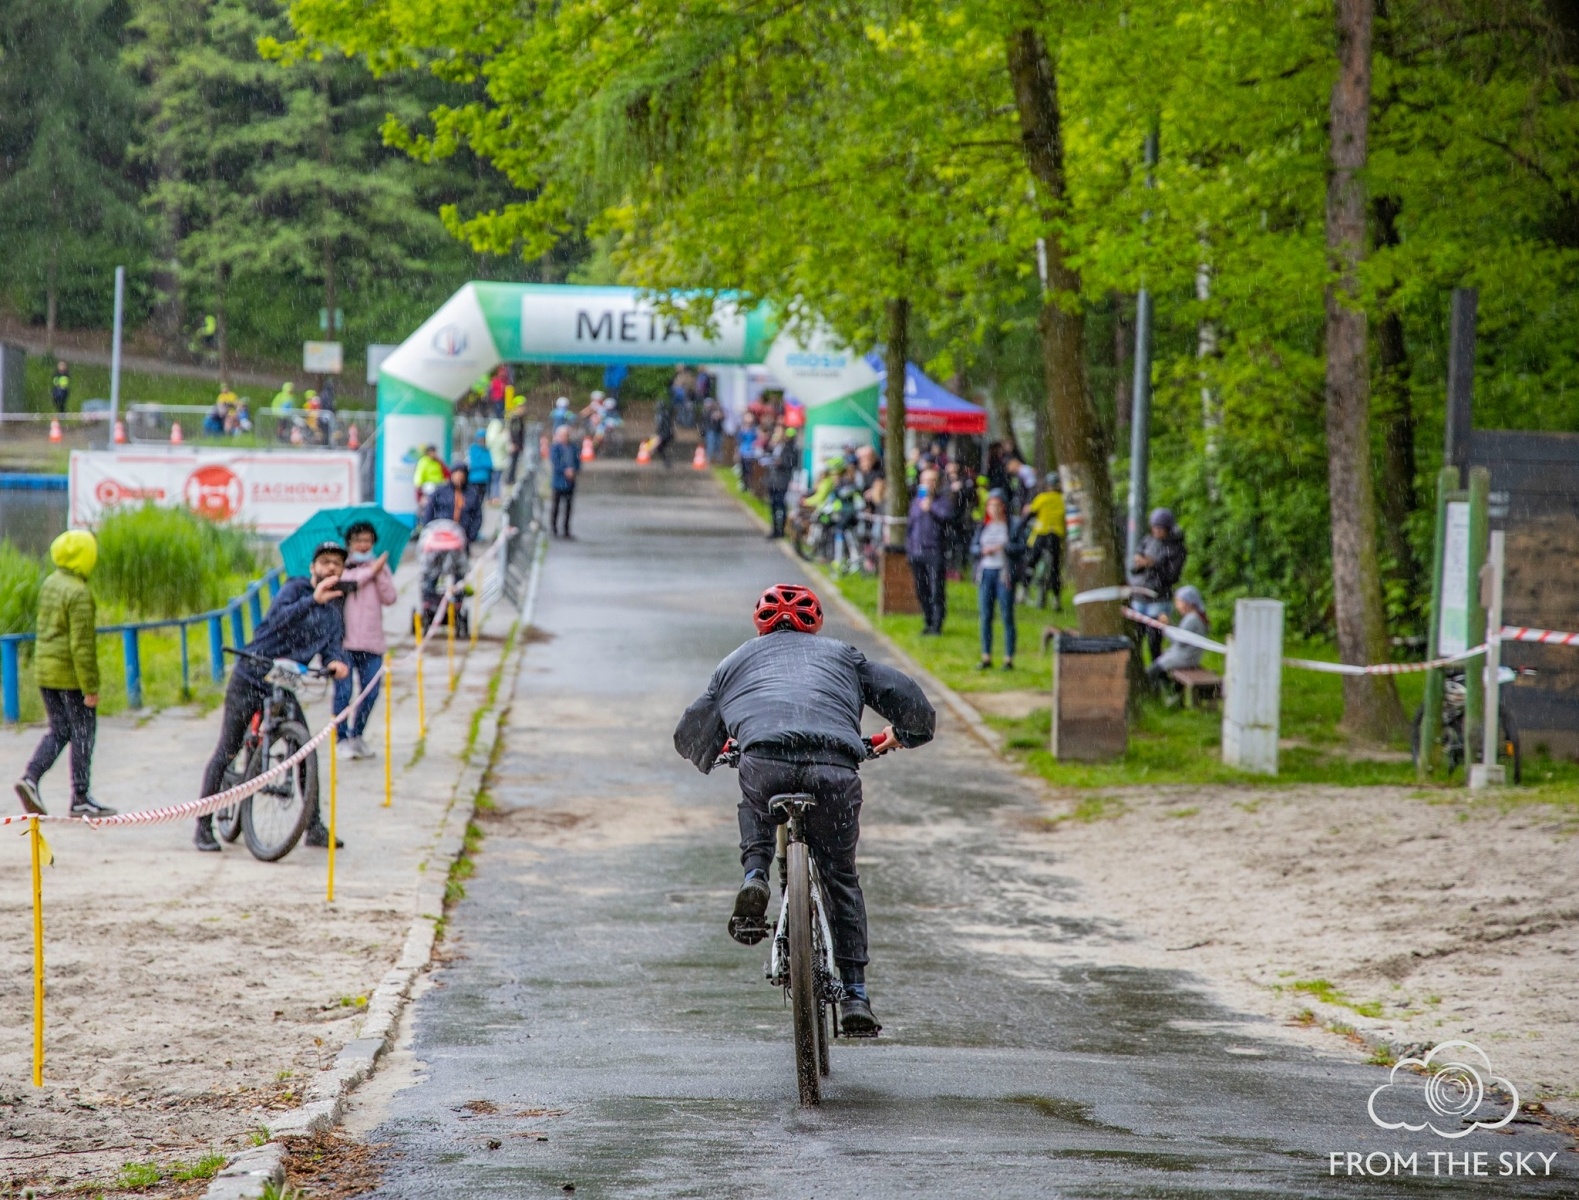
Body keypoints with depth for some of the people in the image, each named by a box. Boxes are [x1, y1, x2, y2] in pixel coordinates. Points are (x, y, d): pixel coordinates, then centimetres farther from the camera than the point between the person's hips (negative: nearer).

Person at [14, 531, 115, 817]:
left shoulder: (49, 585, 9)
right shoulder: (79, 593, -18)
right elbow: (81, 643, -20)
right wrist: (90, 687, -18)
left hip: (45, 669, 8)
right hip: (71, 674, -8)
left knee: (58, 730, 15)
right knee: (82, 733, 3)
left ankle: (30, 777, -3)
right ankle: (80, 799, 8)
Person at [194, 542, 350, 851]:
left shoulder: (334, 611, 10)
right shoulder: (295, 588, -8)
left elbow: (332, 645, -2)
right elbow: (279, 619, -27)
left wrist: (336, 662, -26)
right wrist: (314, 599, -41)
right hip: (250, 678, -5)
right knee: (226, 753, -2)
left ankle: (314, 826, 7)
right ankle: (203, 828, 4)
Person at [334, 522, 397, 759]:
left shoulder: (380, 567, 14)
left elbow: (389, 598, 3)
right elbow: (344, 583, -16)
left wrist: (380, 573, -8)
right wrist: (370, 571, -10)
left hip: (372, 641, 4)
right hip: (344, 639, -4)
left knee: (371, 692, 4)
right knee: (343, 691, -8)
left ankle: (356, 735, 21)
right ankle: (342, 739, 2)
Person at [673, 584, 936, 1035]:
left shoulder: (737, 661, 33)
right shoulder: (841, 655, 33)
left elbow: (690, 734, 39)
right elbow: (906, 696, 28)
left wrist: (716, 753, 61)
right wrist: (900, 736, 50)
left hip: (764, 759, 0)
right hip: (835, 767, 0)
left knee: (756, 812, 35)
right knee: (841, 877, 18)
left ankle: (754, 875, 5)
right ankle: (855, 995, 14)